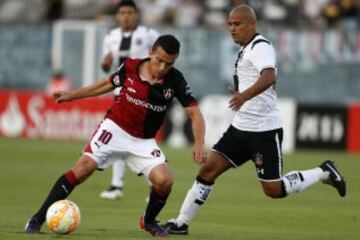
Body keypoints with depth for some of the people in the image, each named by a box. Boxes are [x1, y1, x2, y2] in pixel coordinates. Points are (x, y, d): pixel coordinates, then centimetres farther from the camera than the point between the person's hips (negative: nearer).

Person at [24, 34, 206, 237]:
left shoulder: (175, 80, -12)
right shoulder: (130, 68, -10)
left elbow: (194, 113, -11)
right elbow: (107, 84, 10)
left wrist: (199, 144, -28)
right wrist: (72, 96, 15)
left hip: (144, 141, 1)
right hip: (115, 129, -1)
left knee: (164, 180, -21)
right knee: (84, 167, -20)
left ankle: (149, 221, 11)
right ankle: (38, 219, -14)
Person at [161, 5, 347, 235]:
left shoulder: (261, 47, -16)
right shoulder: (247, 49, 14)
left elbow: (269, 77, -36)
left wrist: (245, 95, -51)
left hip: (264, 130, -9)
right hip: (241, 127, 9)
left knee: (273, 189, -4)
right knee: (208, 170, -2)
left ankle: (324, 173, 15)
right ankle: (181, 223, 2)